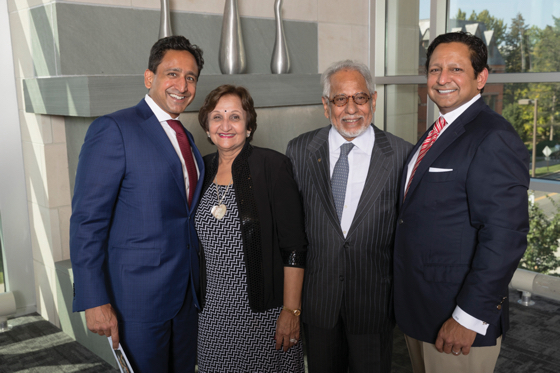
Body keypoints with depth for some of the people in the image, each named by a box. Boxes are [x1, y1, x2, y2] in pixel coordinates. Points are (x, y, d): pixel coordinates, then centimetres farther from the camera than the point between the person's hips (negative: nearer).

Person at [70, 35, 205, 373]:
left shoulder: (185, 138, 12)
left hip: (186, 293, 7)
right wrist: (95, 302, -19)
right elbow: (87, 221, -15)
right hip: (139, 294, -7)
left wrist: (195, 286, 11)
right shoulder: (113, 129, -12)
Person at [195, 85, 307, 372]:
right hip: (213, 311, 4)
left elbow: (294, 246, -12)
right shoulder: (202, 170, 5)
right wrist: (196, 300, 12)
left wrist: (291, 311, -14)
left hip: (263, 312, -4)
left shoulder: (271, 165, -10)